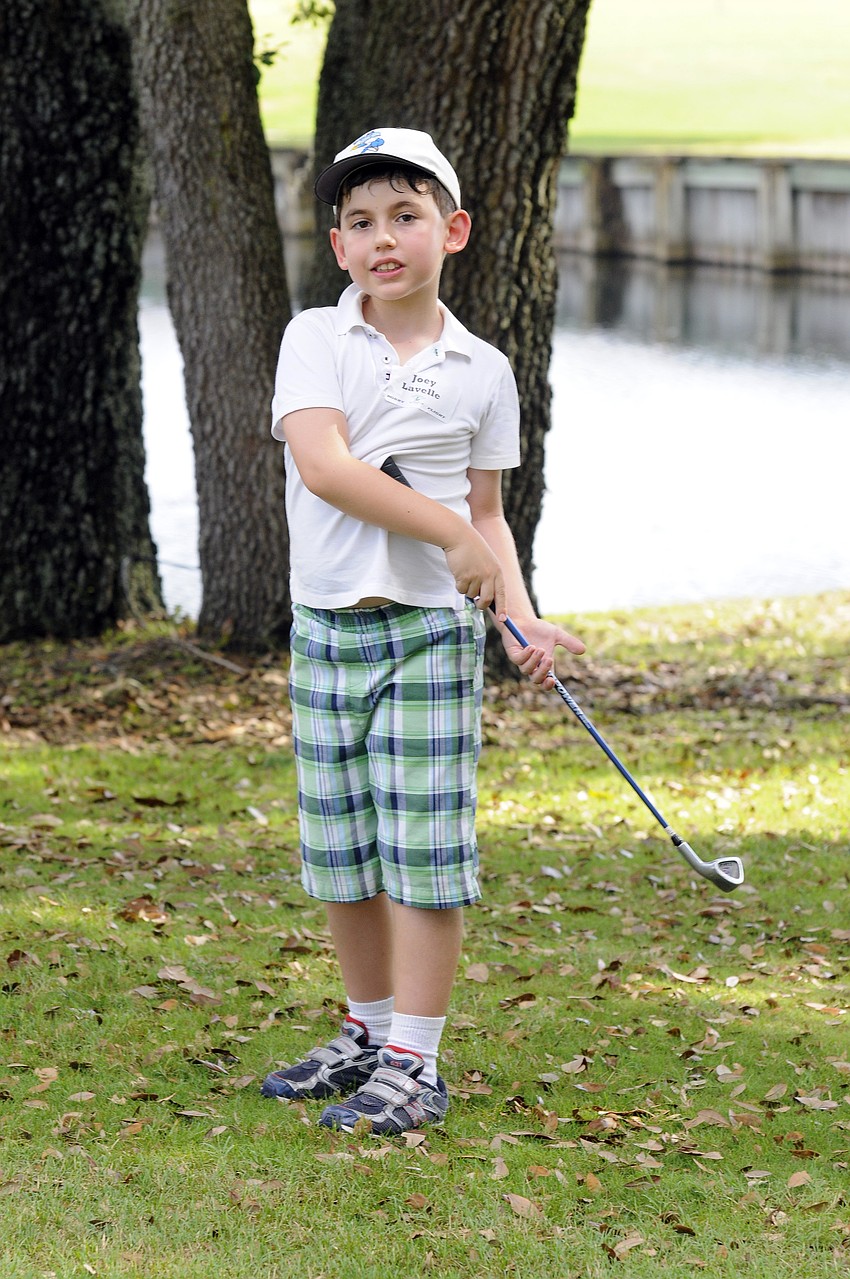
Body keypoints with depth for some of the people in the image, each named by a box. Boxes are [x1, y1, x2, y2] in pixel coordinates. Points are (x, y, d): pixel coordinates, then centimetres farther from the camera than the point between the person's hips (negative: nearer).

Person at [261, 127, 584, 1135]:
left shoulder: (482, 372, 5)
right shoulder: (315, 339, 0)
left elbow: (487, 511, 11)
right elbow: (322, 463, -15)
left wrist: (521, 616, -4)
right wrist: (452, 533, -18)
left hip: (429, 632, -1)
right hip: (324, 626, 1)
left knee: (422, 849, -4)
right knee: (339, 850, 10)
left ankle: (414, 1064, 2)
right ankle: (369, 1030, 26)